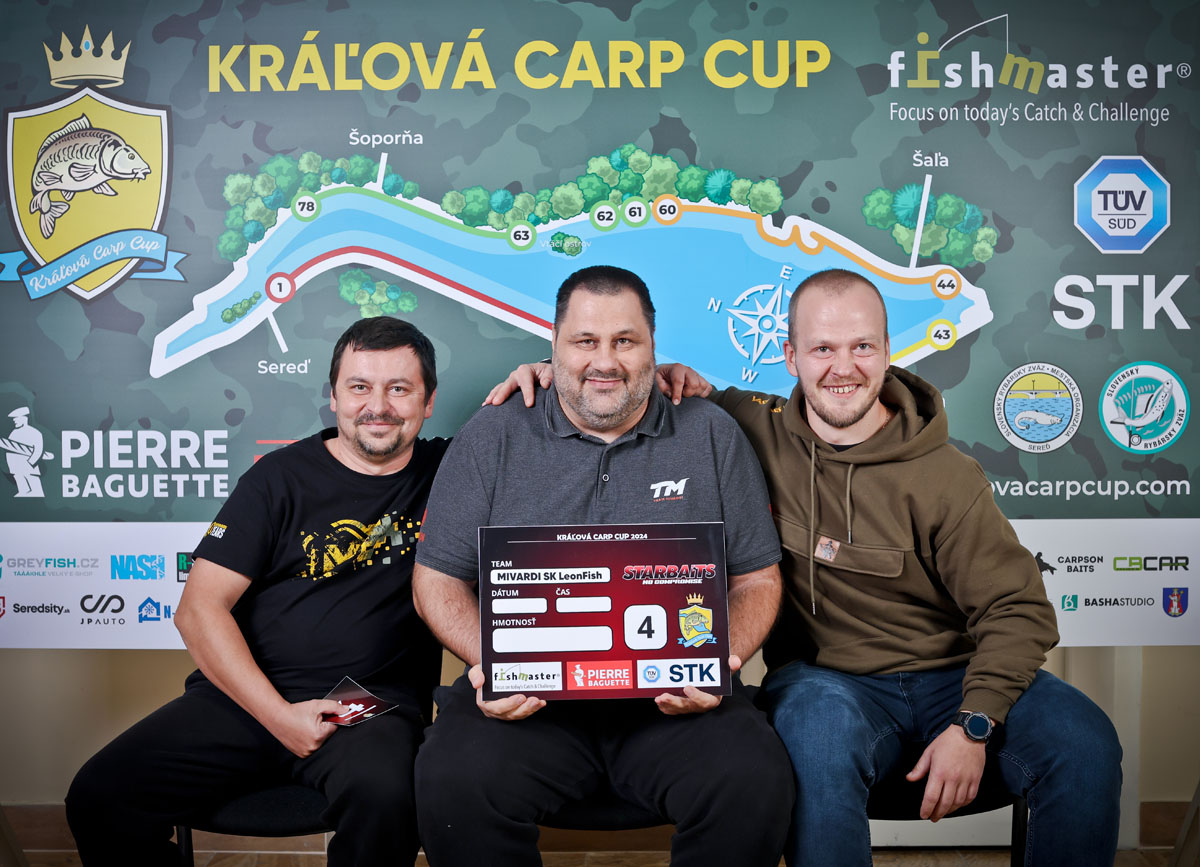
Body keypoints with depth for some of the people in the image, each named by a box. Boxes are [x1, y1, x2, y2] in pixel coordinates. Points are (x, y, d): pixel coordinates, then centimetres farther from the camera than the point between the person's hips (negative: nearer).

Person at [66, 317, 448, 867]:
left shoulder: (445, 471, 7)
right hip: (248, 697, 2)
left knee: (381, 799, -34)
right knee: (100, 795, -15)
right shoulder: (281, 478, 4)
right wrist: (277, 714, -11)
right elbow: (199, 610, -1)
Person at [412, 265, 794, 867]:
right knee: (455, 783, -28)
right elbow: (437, 577, 9)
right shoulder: (493, 436, 8)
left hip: (674, 701, 1)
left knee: (755, 785, -27)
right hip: (526, 696, 0)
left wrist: (721, 659, -10)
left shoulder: (712, 435, 10)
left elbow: (757, 579, 11)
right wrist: (489, 659, -10)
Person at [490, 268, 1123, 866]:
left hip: (950, 676, 1)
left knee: (1083, 745, -23)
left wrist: (973, 726, -17)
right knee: (818, 726, -36)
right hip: (827, 681, -1)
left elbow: (1017, 610, -4)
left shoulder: (945, 477, -5)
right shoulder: (750, 428, -1)